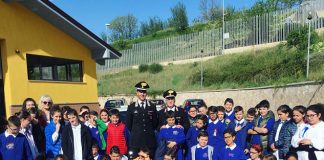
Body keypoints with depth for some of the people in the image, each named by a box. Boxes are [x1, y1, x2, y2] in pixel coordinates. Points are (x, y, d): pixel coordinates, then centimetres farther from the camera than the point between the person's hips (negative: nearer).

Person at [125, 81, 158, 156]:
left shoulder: (152, 106, 8)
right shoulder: (131, 107, 5)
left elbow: (155, 123, 11)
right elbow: (128, 124, 8)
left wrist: (150, 132, 9)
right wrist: (135, 132, 9)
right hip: (136, 141, -1)